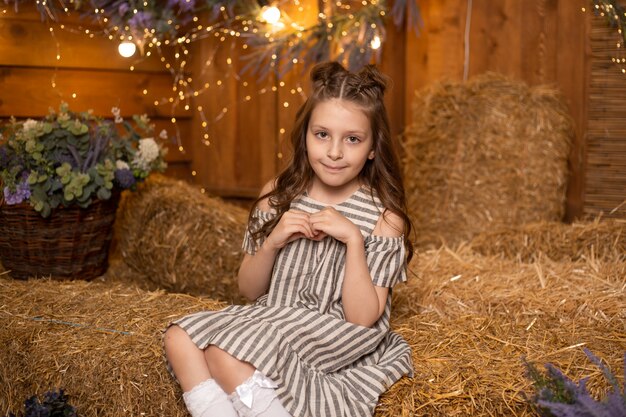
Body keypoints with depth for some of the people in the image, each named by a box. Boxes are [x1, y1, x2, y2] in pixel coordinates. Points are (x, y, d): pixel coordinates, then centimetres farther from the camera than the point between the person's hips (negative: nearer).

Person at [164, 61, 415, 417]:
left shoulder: (383, 218, -8)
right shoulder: (279, 195, 3)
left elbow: (361, 319, -15)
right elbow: (250, 290, 6)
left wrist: (353, 239, -24)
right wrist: (272, 243, -14)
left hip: (337, 344, -5)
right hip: (272, 323, 6)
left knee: (225, 354, -26)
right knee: (181, 340, -17)